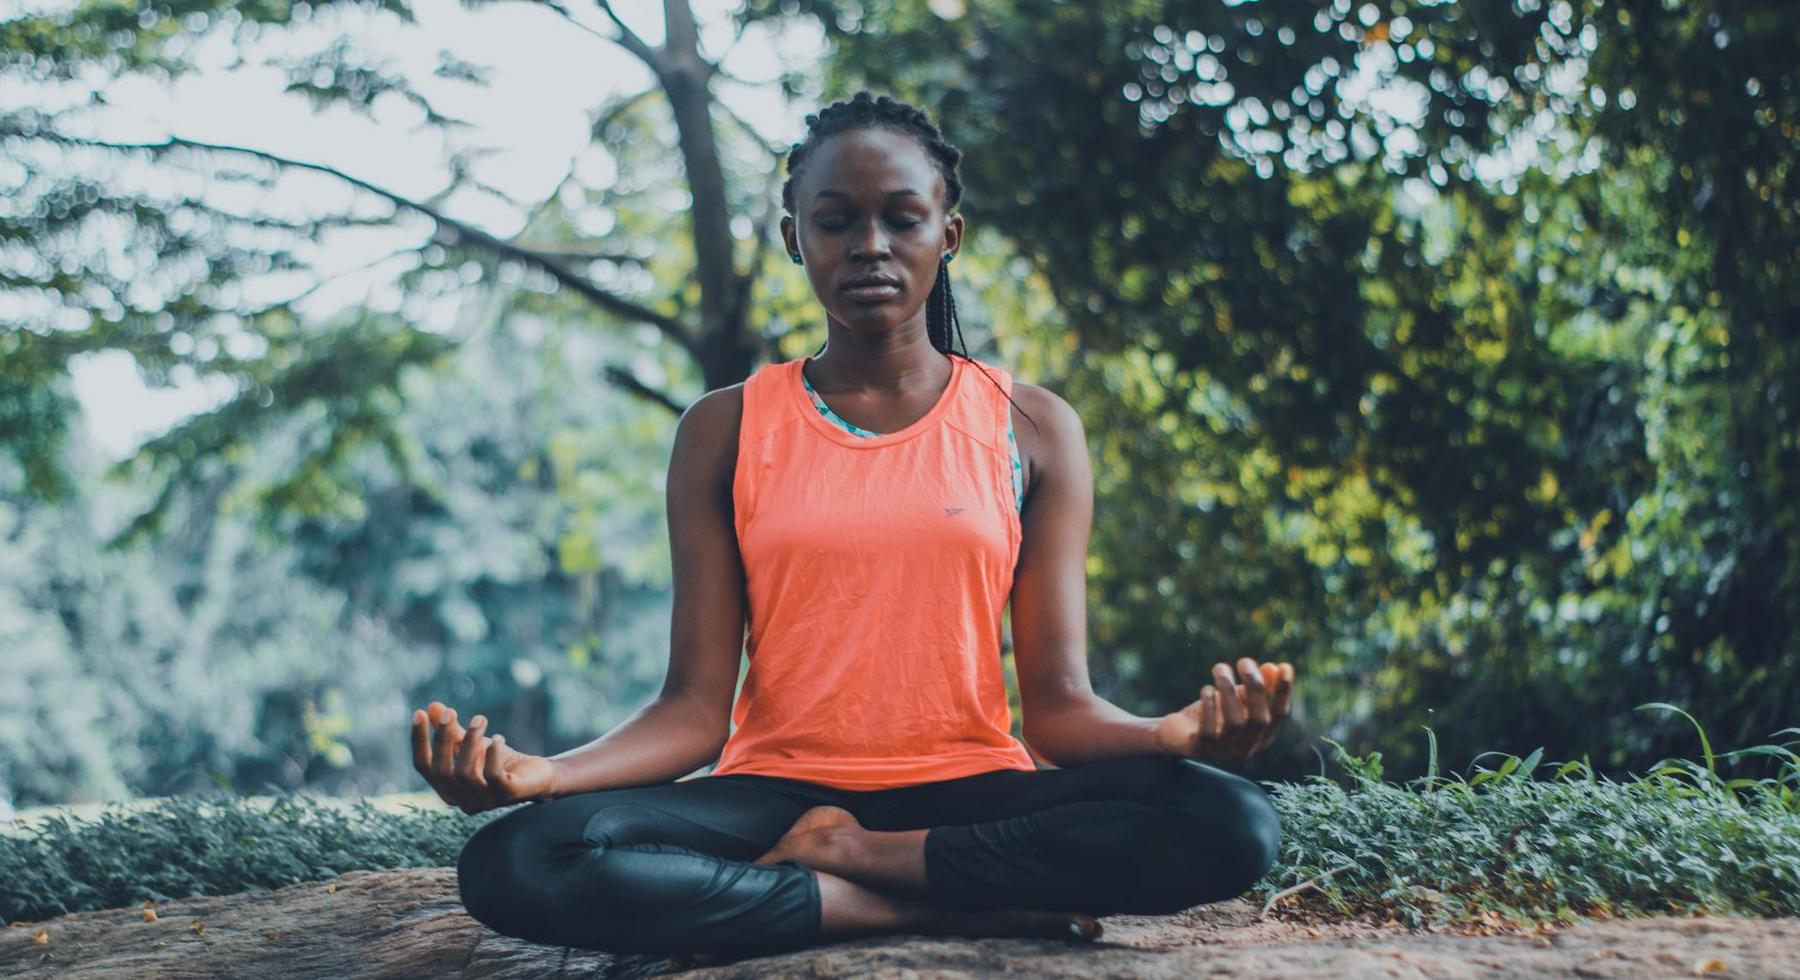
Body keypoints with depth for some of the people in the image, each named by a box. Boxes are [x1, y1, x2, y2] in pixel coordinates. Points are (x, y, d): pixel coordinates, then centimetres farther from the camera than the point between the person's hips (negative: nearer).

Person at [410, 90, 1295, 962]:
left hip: (971, 791, 0)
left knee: (1234, 824, -28)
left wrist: (1181, 732, -23)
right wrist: (540, 773, -21)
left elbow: (1059, 705, 1)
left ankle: (847, 855, -16)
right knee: (512, 862, -30)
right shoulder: (725, 431, 7)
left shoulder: (1030, 430, 7)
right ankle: (972, 908, -22)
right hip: (777, 788, 0)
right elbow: (696, 706, -1)